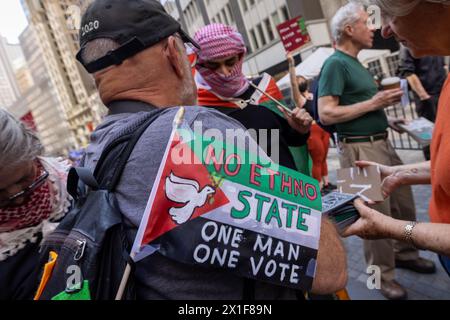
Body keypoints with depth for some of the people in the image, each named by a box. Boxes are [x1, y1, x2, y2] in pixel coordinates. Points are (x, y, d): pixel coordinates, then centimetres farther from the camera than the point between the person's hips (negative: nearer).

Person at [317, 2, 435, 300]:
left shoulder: (355, 62, 16)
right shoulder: (335, 64, -13)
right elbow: (326, 113, -22)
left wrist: (384, 99, 7)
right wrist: (372, 103, -19)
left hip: (382, 142, 10)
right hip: (360, 149, -9)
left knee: (404, 203, 19)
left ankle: (405, 253, 39)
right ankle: (383, 275, 19)